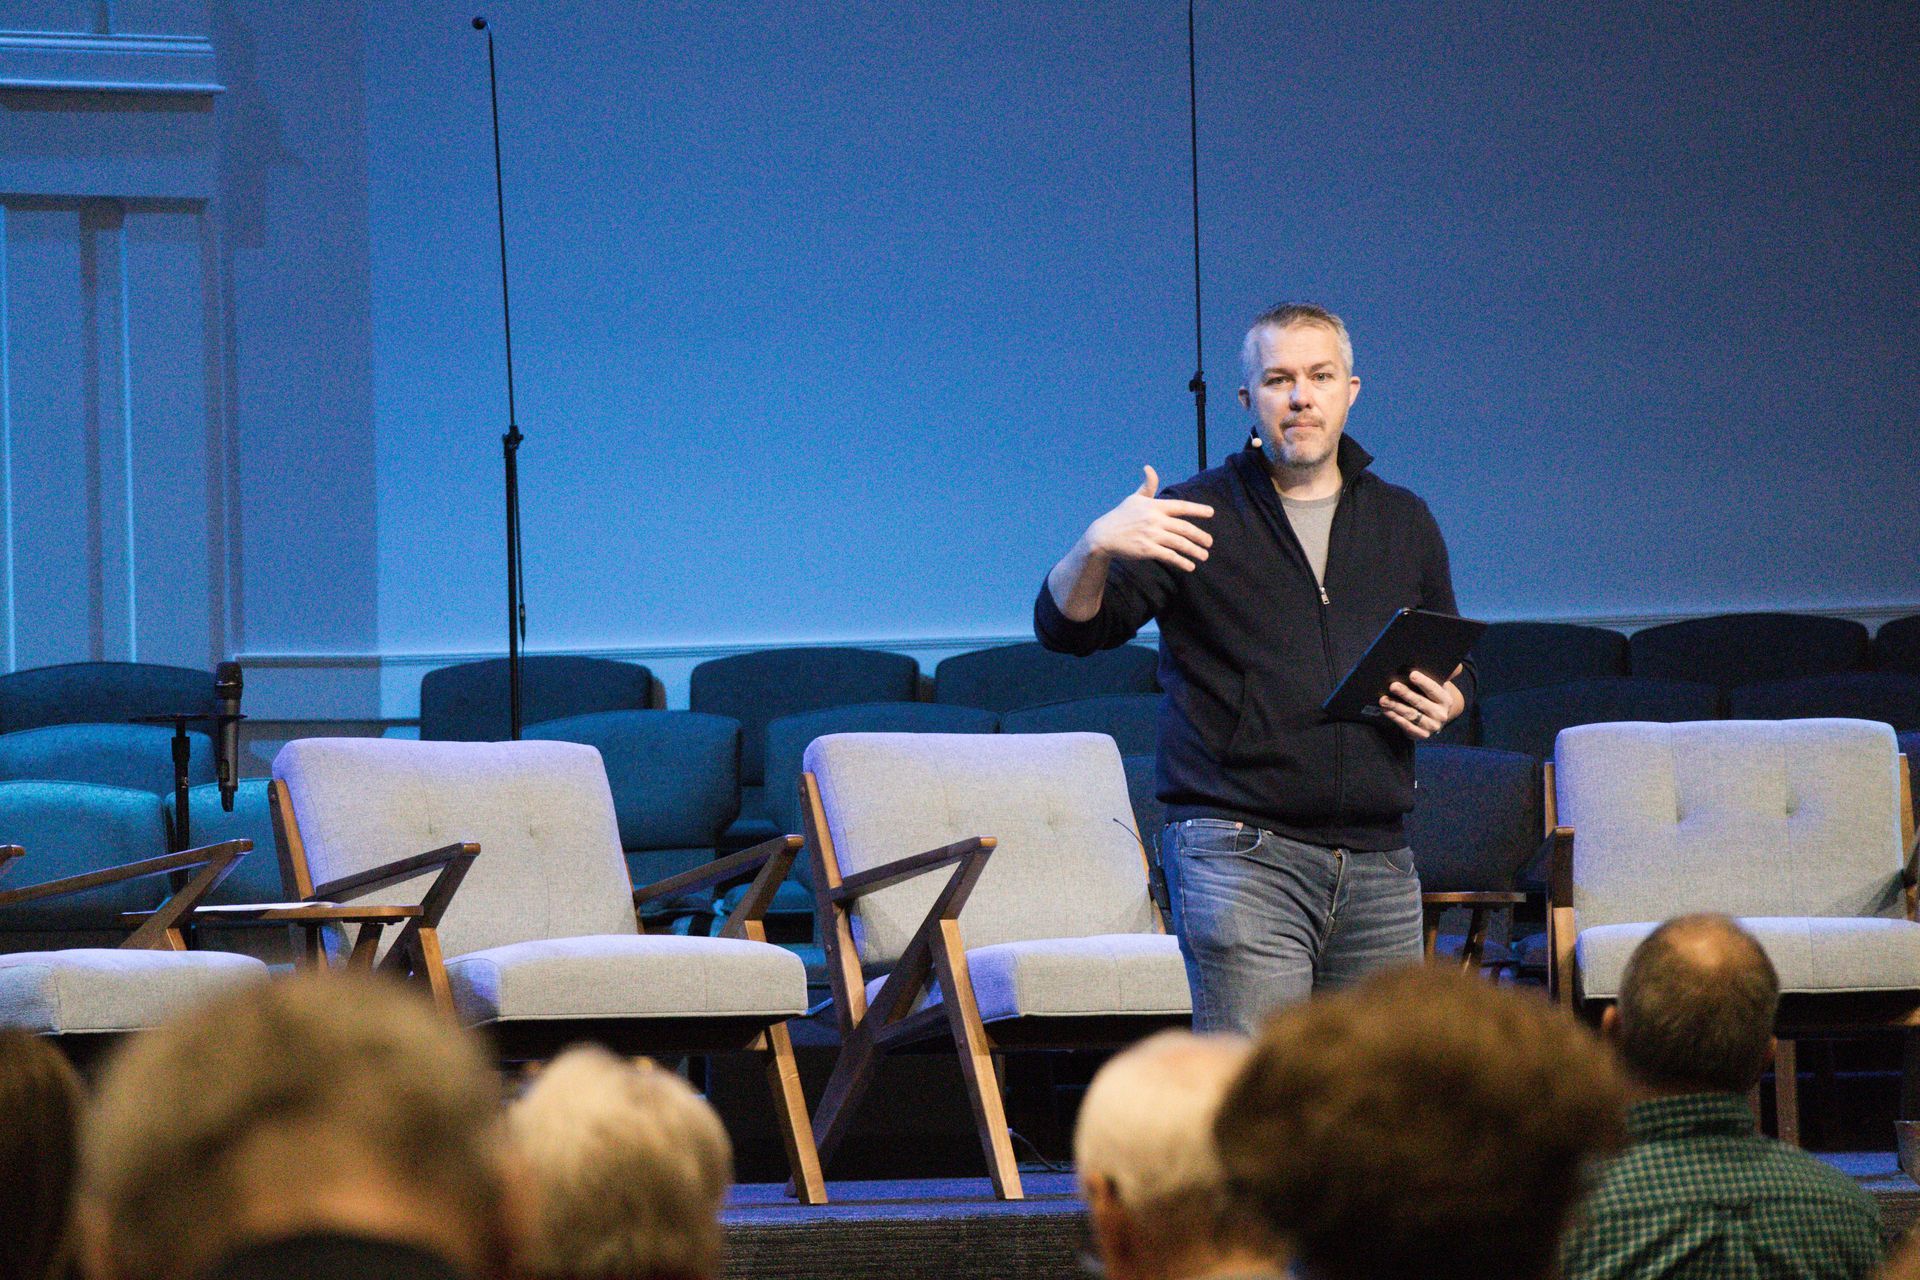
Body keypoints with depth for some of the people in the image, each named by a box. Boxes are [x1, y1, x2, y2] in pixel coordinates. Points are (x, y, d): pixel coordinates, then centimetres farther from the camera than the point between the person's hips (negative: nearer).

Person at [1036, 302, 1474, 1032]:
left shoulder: (1403, 521, 18)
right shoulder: (1195, 517, 5)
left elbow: (1456, 667, 27)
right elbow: (1067, 629, -3)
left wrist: (1443, 703, 3)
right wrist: (1095, 548, -24)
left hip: (1377, 862, 5)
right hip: (1239, 856, -5)